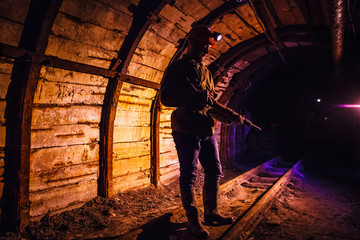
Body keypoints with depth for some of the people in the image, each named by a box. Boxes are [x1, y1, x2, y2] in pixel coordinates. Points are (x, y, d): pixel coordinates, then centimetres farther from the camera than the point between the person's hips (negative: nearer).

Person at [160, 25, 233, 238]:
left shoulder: (206, 71, 20)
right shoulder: (177, 67, -2)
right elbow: (166, 97, -13)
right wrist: (196, 97, -25)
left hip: (207, 130, 8)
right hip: (186, 130, -8)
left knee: (215, 172, 11)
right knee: (189, 175, -1)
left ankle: (211, 213, 26)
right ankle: (194, 220, 10)